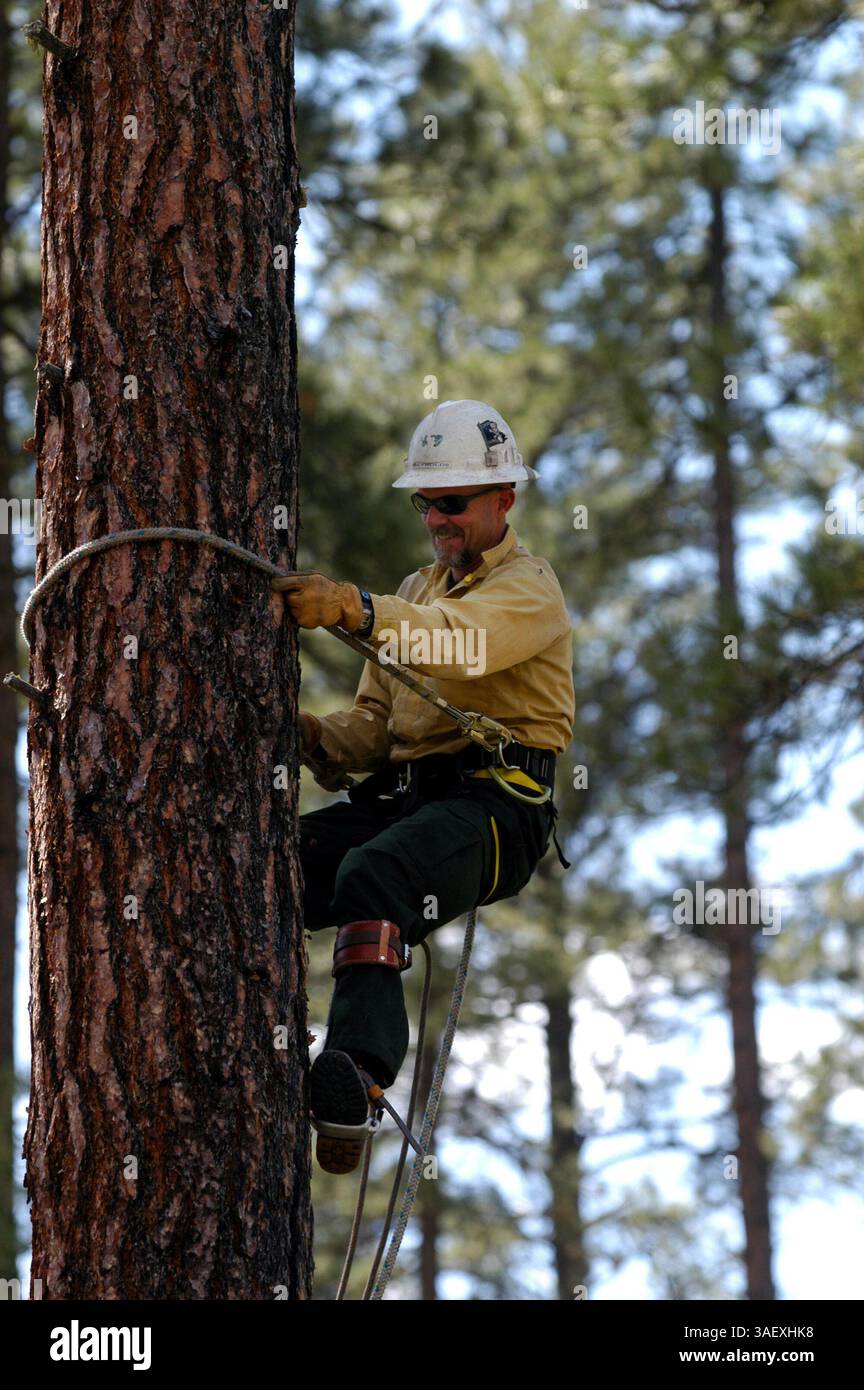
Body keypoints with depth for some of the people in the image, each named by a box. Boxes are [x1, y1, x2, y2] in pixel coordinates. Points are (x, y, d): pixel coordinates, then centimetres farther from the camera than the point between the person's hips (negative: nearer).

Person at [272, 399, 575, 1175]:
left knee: (372, 875, -38)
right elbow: (376, 725, 23)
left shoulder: (529, 588, 0)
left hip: (497, 805, -8)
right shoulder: (418, 592, 28)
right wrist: (317, 737, -2)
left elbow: (460, 642, -25)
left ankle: (356, 1075, -53)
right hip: (397, 794, 8)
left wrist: (354, 608, -42)